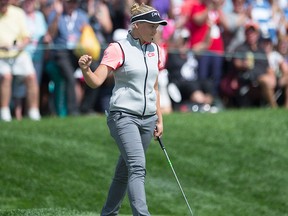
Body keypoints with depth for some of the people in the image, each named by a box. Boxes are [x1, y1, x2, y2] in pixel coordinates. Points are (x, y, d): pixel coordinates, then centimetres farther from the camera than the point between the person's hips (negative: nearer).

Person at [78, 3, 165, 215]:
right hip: (123, 116, -6)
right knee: (137, 166, -21)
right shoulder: (118, 48, -7)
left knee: (124, 171, 9)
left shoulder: (154, 50, 13)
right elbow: (96, 81, -16)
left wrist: (159, 119, 21)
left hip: (147, 118, 6)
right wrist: (85, 69, -37)